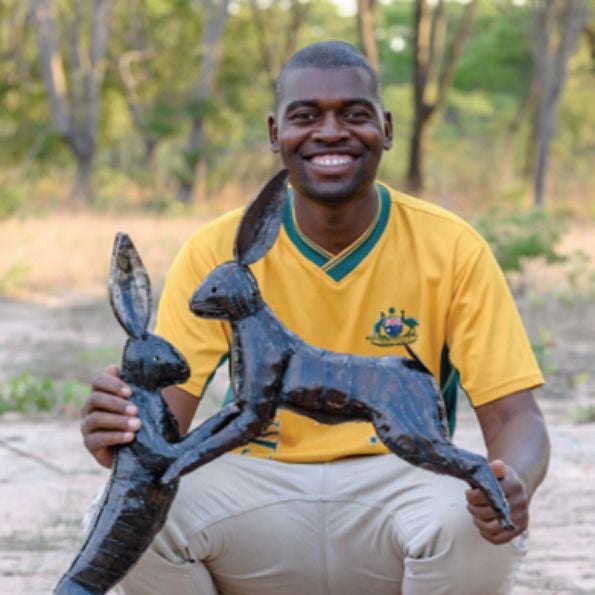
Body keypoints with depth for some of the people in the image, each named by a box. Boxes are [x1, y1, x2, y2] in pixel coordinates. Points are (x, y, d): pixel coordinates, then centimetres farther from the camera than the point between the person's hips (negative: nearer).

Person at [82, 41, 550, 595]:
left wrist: (512, 484, -32)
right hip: (259, 495, 1)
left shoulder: (453, 249, -4)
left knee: (471, 521, -35)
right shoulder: (217, 251, -2)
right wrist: (119, 433, -33)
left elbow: (514, 416, -7)